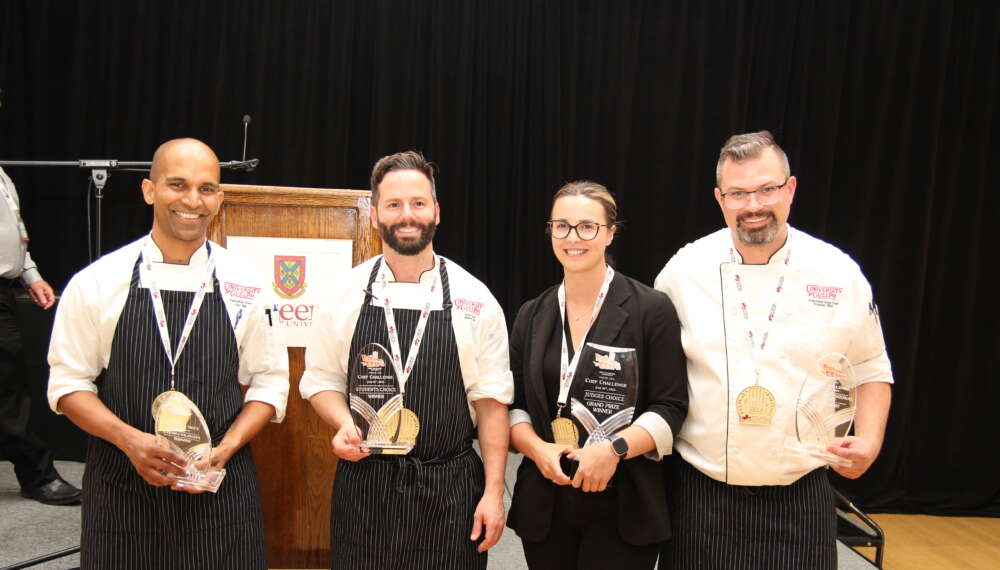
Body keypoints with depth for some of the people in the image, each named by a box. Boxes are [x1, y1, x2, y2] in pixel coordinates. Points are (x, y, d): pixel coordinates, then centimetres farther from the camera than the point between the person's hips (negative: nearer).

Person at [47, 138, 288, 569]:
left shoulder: (243, 286, -3)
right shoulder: (96, 282, -3)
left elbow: (269, 383, 2)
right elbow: (68, 385, 0)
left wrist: (225, 449, -11)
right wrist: (130, 440, -14)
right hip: (120, 490, 0)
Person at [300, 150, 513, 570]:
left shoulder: (474, 299, -4)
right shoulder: (347, 293, -1)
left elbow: (491, 400, -2)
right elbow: (321, 380, 8)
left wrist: (494, 492, -5)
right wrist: (344, 424, -12)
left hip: (450, 488, -1)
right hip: (364, 483, 1)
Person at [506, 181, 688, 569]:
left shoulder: (651, 310, -5)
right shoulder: (531, 316, 7)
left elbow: (669, 409, -7)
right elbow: (513, 405, 8)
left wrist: (615, 448, -20)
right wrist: (537, 448, -10)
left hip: (623, 507, -3)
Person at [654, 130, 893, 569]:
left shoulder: (840, 274, -3)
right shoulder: (684, 270, -5)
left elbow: (869, 370, 10)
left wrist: (869, 440, -4)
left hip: (800, 502, 1)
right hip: (701, 496, 0)